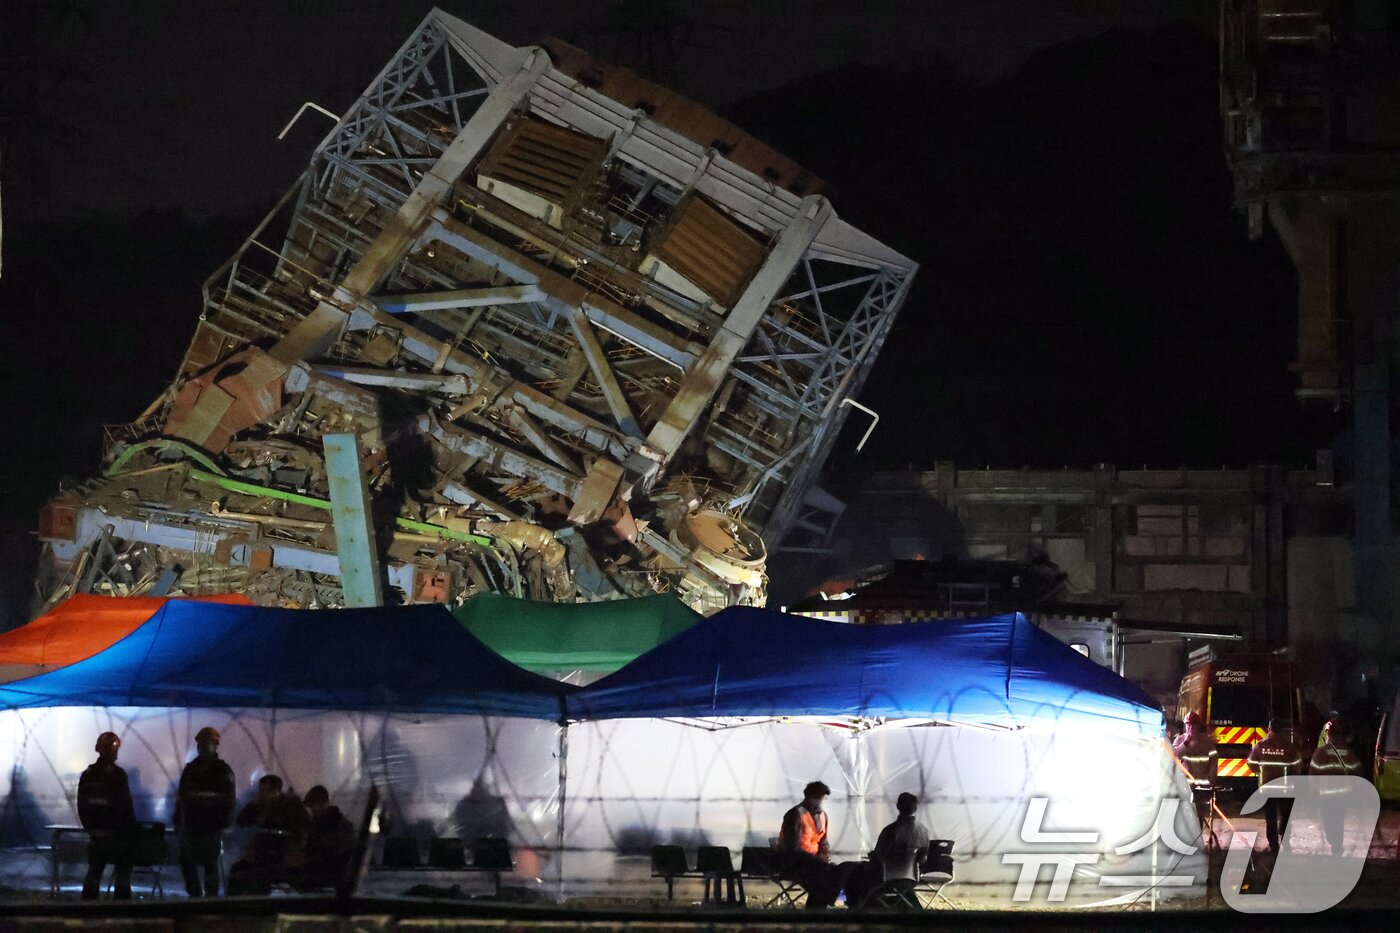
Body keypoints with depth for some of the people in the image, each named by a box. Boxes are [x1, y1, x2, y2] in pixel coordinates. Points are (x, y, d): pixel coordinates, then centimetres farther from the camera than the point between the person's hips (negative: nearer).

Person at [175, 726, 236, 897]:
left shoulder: (223, 771, -1)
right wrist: (178, 822, 10)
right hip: (190, 824, 5)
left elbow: (228, 800, -4)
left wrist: (225, 822, -12)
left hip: (212, 825, -5)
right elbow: (180, 797, 15)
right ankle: (195, 894, 16)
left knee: (210, 863, -3)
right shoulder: (190, 769, 12)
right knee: (187, 862, 6)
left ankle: (211, 896, 1)